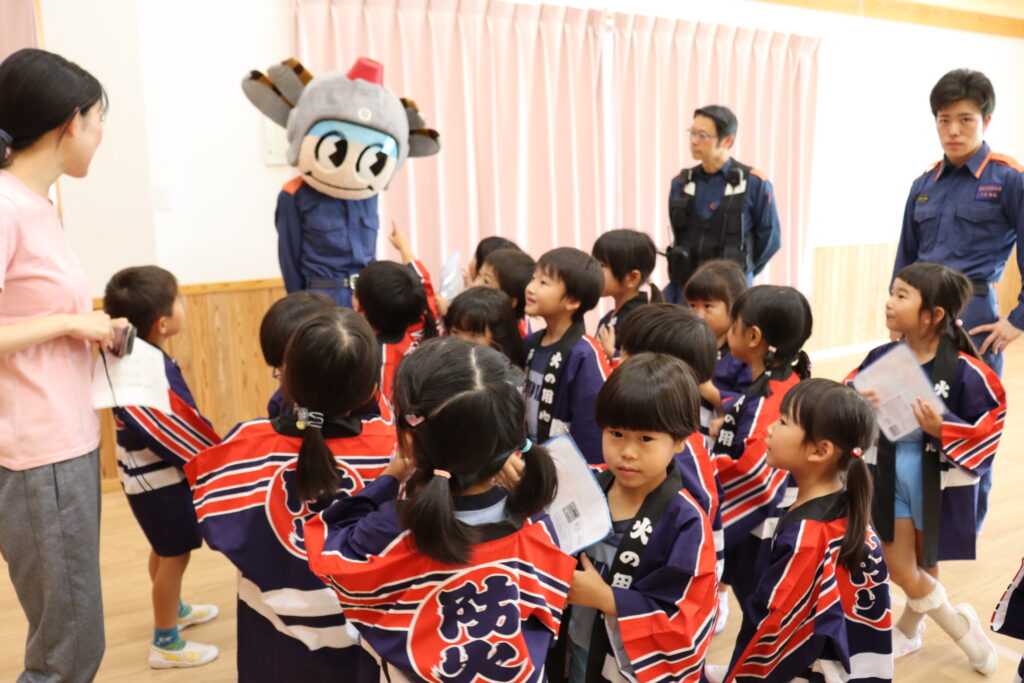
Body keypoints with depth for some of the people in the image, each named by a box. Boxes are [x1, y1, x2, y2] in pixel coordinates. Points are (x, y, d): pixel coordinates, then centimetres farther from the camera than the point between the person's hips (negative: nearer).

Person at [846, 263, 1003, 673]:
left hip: (938, 481, -3)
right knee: (900, 570, 9)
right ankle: (964, 631, 34)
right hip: (889, 475, 3)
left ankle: (907, 630, 43)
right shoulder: (881, 358, -9)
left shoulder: (964, 369, -19)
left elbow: (989, 427, -14)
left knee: (924, 568, 15)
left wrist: (943, 429, -29)